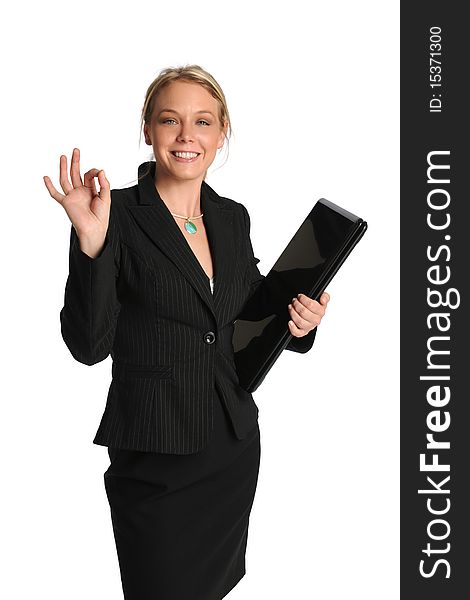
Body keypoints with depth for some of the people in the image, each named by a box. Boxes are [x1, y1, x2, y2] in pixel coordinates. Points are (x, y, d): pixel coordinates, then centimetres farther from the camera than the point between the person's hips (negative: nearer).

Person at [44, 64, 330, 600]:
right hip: (154, 459, -5)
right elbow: (89, 346, -18)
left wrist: (294, 322, -3)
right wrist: (91, 244, -30)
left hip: (234, 449, 6)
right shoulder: (118, 216, -12)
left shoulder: (233, 217, 6)